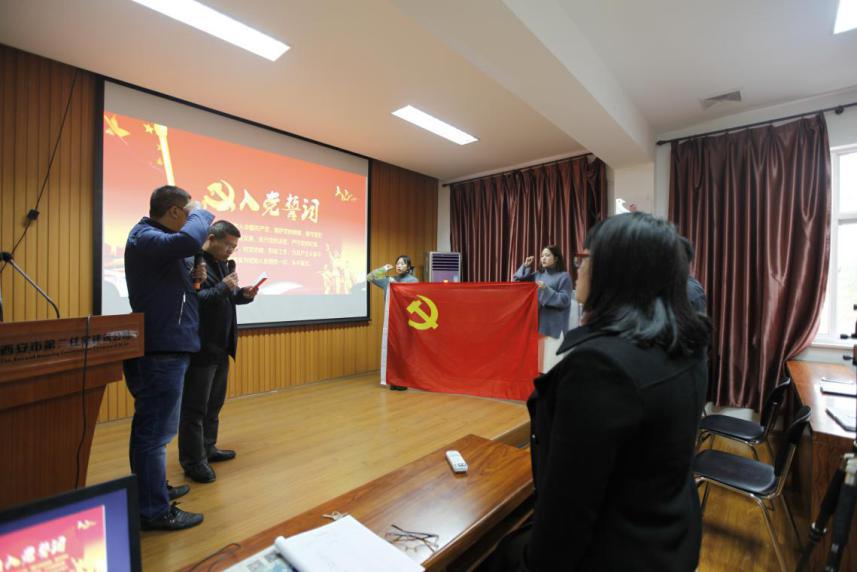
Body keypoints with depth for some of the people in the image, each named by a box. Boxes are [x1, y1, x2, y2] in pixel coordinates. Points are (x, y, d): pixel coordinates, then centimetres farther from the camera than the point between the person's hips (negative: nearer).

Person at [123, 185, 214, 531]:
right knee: (155, 431, -2)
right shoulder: (145, 237, -15)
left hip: (163, 347, 11)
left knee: (152, 427, 20)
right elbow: (189, 241, -35)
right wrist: (200, 213, -16)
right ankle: (153, 511, 10)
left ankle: (151, 491, 36)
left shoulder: (152, 237, 17)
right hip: (160, 350, -11)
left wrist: (193, 282, 3)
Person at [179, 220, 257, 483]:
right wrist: (223, 287, -25)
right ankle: (193, 460, 16)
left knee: (214, 404, 19)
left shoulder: (222, 264, 13)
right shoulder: (191, 262, -14)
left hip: (221, 347, 9)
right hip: (200, 348, -9)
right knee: (195, 407, 4)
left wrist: (243, 295, -2)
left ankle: (208, 448, 34)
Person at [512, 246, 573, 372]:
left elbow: (565, 300, -10)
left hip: (554, 325, -5)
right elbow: (517, 281, 17)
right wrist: (525, 266, 6)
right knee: (538, 354, 9)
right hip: (538, 321, 5)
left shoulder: (564, 276, -3)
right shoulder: (538, 275, 12)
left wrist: (546, 289, -19)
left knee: (551, 356, -8)